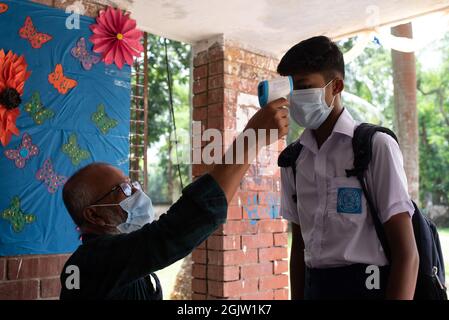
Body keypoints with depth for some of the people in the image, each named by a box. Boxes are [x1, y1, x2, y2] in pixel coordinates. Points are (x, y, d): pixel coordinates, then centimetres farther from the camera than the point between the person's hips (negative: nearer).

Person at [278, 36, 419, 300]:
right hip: (314, 288, 5)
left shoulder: (376, 146, -10)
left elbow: (407, 253, -12)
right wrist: (298, 296, 8)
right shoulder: (292, 159, 4)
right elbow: (299, 244, 10)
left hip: (365, 286, -4)